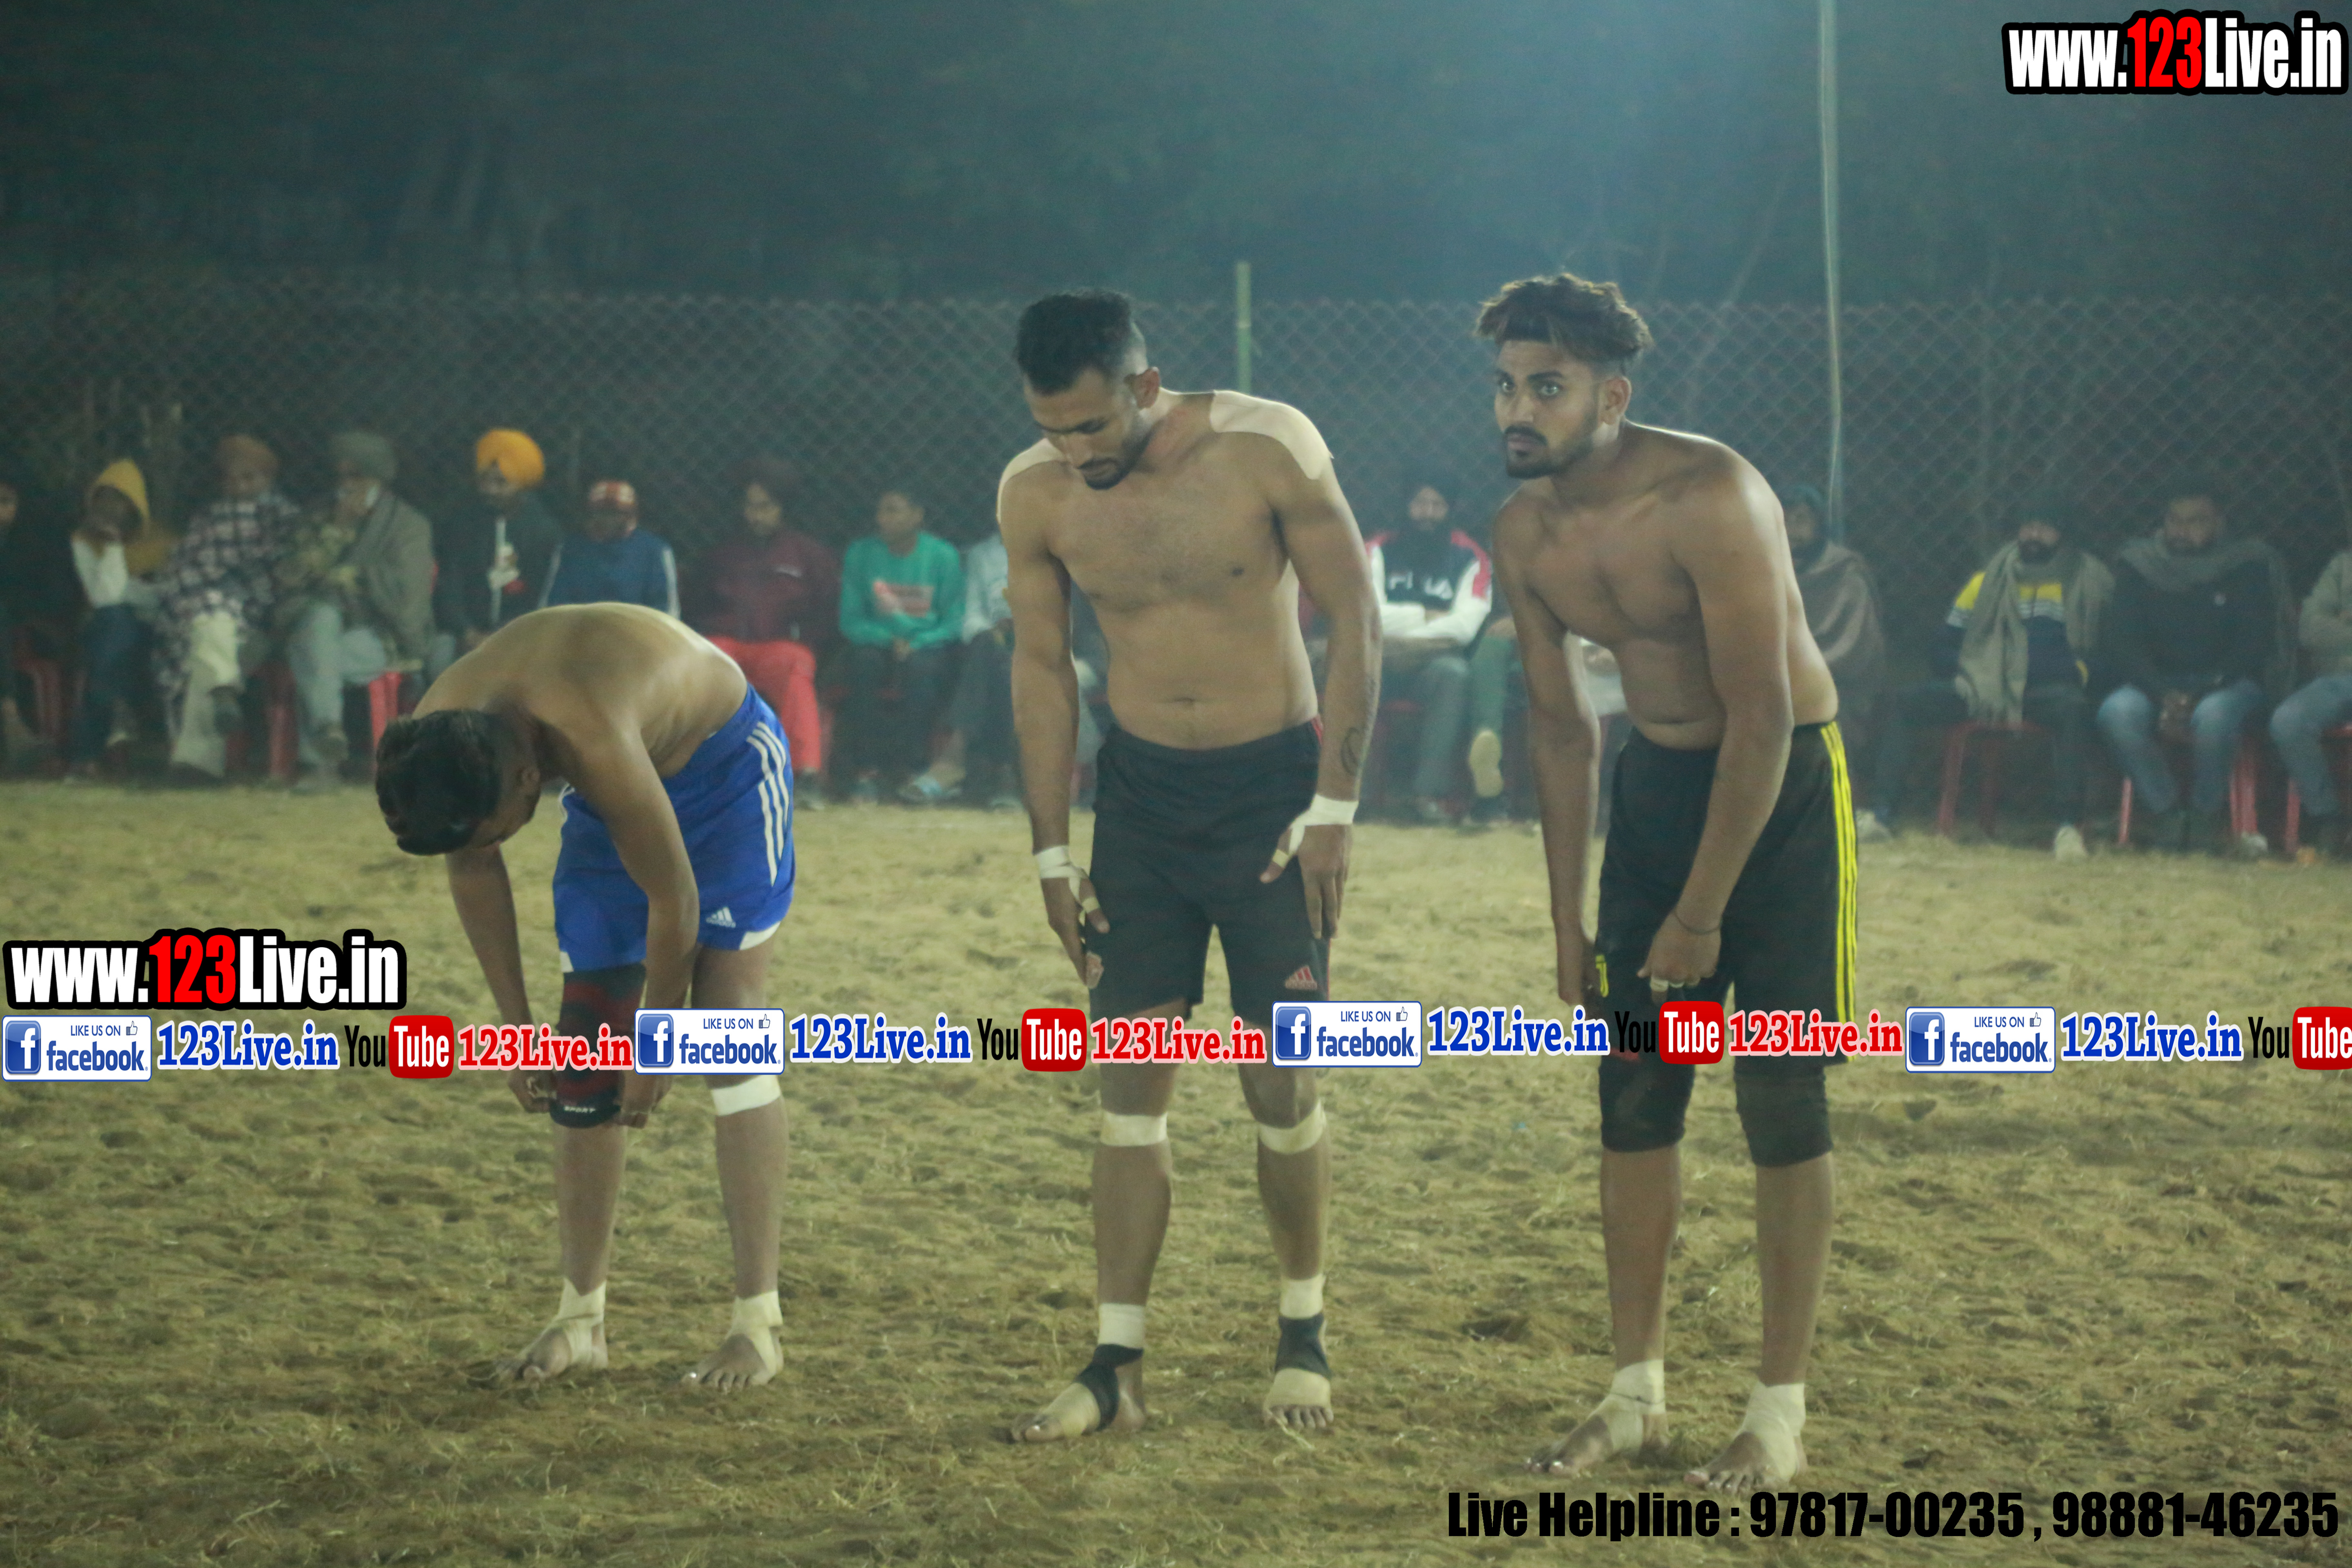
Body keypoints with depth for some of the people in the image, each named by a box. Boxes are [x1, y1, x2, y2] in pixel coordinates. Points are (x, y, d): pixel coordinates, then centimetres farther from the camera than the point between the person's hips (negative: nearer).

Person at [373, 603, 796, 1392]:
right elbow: (471, 872, -2)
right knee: (585, 1048, 0)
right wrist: (515, 1027, -1)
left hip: (725, 767, -6)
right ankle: (581, 1316, 6)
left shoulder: (589, 738, -42)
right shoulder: (433, 746, -22)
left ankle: (758, 1321, -14)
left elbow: (674, 900, -31)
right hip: (611, 801, 6)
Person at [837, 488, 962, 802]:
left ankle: (911, 769, -28)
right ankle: (866, 772, -32)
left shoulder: (943, 556, -3)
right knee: (864, 660, -33)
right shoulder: (861, 554, 2)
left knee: (921, 667, -35)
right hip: (878, 642, 1)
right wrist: (888, 640, -17)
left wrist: (916, 644, -20)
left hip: (928, 645, -1)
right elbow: (851, 621, 1)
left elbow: (954, 622, -4)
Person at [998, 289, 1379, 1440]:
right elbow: (1041, 667, 6)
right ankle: (1117, 1366, 4)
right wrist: (1051, 852, 4)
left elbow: (1356, 623, -9)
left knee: (1281, 1084, 0)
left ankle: (1303, 1332, 20)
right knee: (1131, 1086, 0)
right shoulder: (1034, 495, -6)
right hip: (1140, 794, 3)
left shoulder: (1267, 451, -16)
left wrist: (1333, 808, -12)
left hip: (1271, 787, -3)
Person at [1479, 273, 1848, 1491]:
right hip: (1656, 780, 6)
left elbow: (1763, 719, -24)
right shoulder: (1525, 533, -4)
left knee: (1779, 1097, -6)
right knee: (1634, 1091, 5)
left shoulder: (1708, 500, -25)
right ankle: (1636, 1394, 15)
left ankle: (1780, 1413, 1)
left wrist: (1702, 914, -21)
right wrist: (1568, 922, 8)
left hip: (1785, 782, -6)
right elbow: (1558, 722, 8)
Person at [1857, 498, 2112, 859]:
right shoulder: (1987, 582, 18)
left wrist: (2080, 673, -12)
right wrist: (1967, 675, -3)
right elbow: (1941, 649, 17)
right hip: (1985, 685, 3)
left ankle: (2068, 827, -44)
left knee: (2071, 707, -40)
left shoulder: (2088, 582, 12)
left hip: (2047, 691, -3)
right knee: (1903, 703, -17)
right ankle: (1882, 813, -24)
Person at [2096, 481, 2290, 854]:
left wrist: (2198, 696, -21)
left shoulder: (2249, 564, 0)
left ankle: (2206, 819, -16)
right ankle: (2166, 815, -20)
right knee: (2117, 712, -31)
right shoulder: (2139, 564, 6)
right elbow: (2127, 643, 0)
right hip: (2157, 682, 2)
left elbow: (2255, 642, -7)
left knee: (2213, 715, -38)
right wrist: (2164, 695, -19)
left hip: (2227, 683, -2)